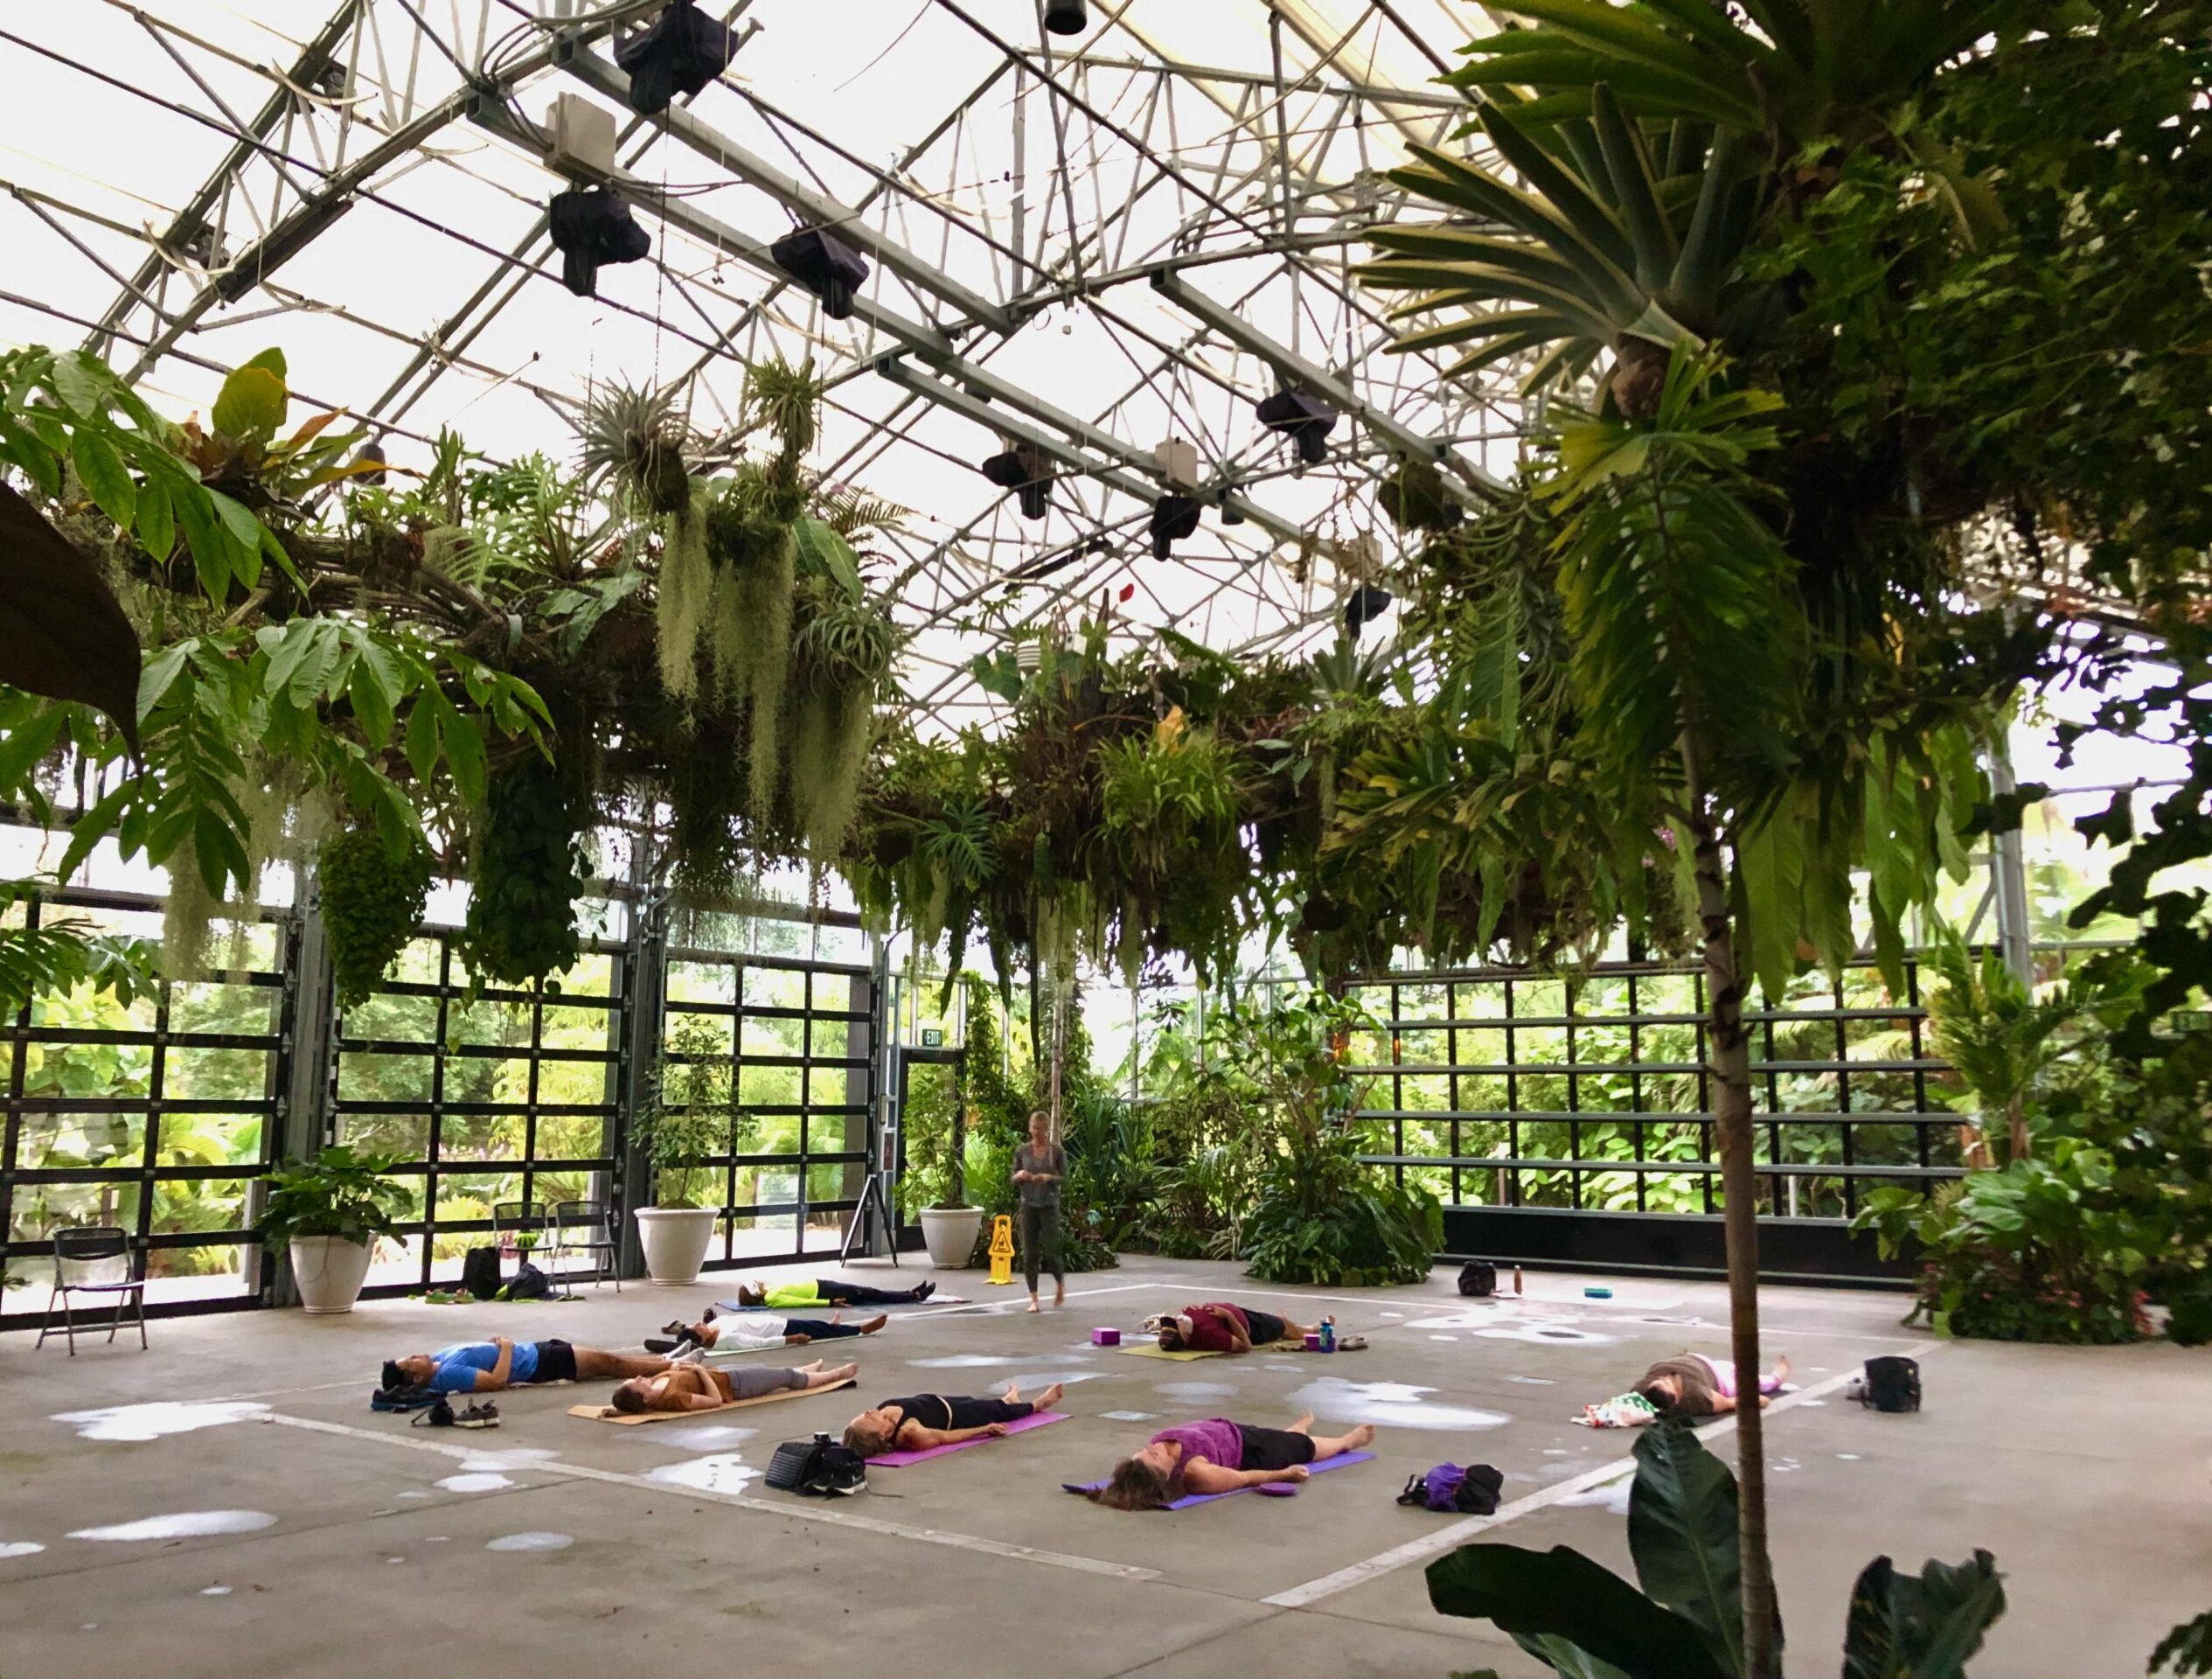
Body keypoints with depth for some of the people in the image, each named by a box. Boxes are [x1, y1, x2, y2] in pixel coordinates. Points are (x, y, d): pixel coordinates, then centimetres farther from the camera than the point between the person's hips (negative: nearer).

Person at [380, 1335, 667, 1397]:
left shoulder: (438, 1358, 0)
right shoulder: (447, 1374, -27)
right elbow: (497, 1381, -30)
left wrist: (494, 1344, 5)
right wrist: (506, 1348, -18)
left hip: (535, 1351, 9)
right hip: (537, 1365, -9)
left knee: (604, 1358, 15)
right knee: (607, 1362, -3)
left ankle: (668, 1361, 26)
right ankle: (674, 1368, 8)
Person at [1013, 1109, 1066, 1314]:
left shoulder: (1057, 1151, -1)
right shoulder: (1022, 1151, 5)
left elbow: (1065, 1178, -2)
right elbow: (1013, 1181, 9)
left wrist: (1049, 1177, -20)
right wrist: (1019, 1176, -14)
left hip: (1050, 1206, -2)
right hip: (1028, 1205, 2)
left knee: (1050, 1251, -6)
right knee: (1029, 1254, 0)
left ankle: (1060, 1283, 24)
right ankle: (1033, 1299, 9)